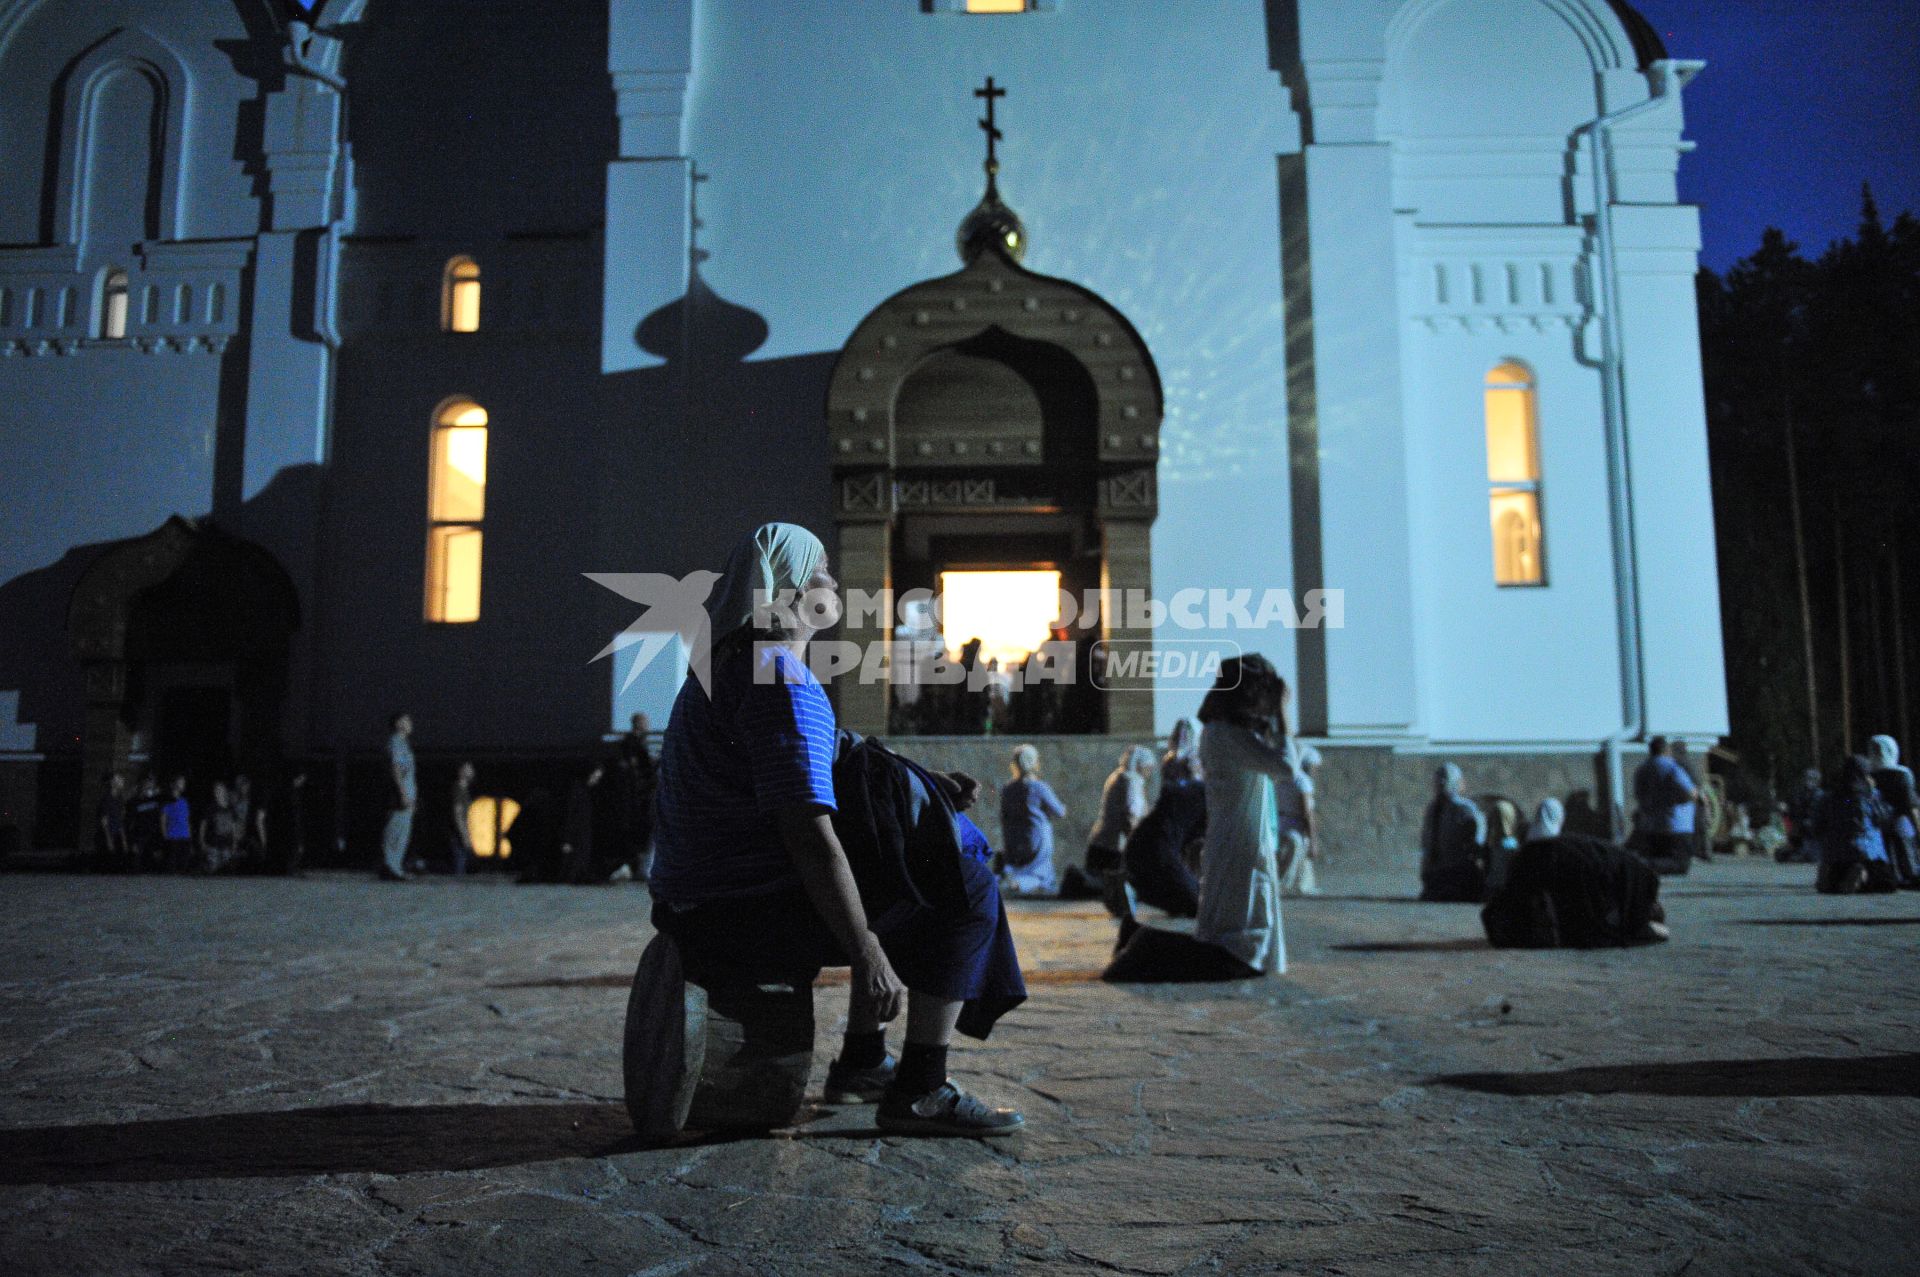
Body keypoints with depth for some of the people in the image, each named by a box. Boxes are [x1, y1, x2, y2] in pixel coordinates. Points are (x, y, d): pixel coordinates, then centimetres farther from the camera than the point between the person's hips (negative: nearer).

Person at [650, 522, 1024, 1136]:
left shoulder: (731, 664, 14)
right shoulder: (784, 682, -19)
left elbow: (835, 754, 22)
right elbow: (810, 836, -26)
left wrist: (930, 781, 15)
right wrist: (869, 957, -22)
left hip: (704, 907, 10)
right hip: (756, 917, -10)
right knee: (968, 890, -3)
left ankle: (861, 1061, 30)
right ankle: (920, 1092, -2)